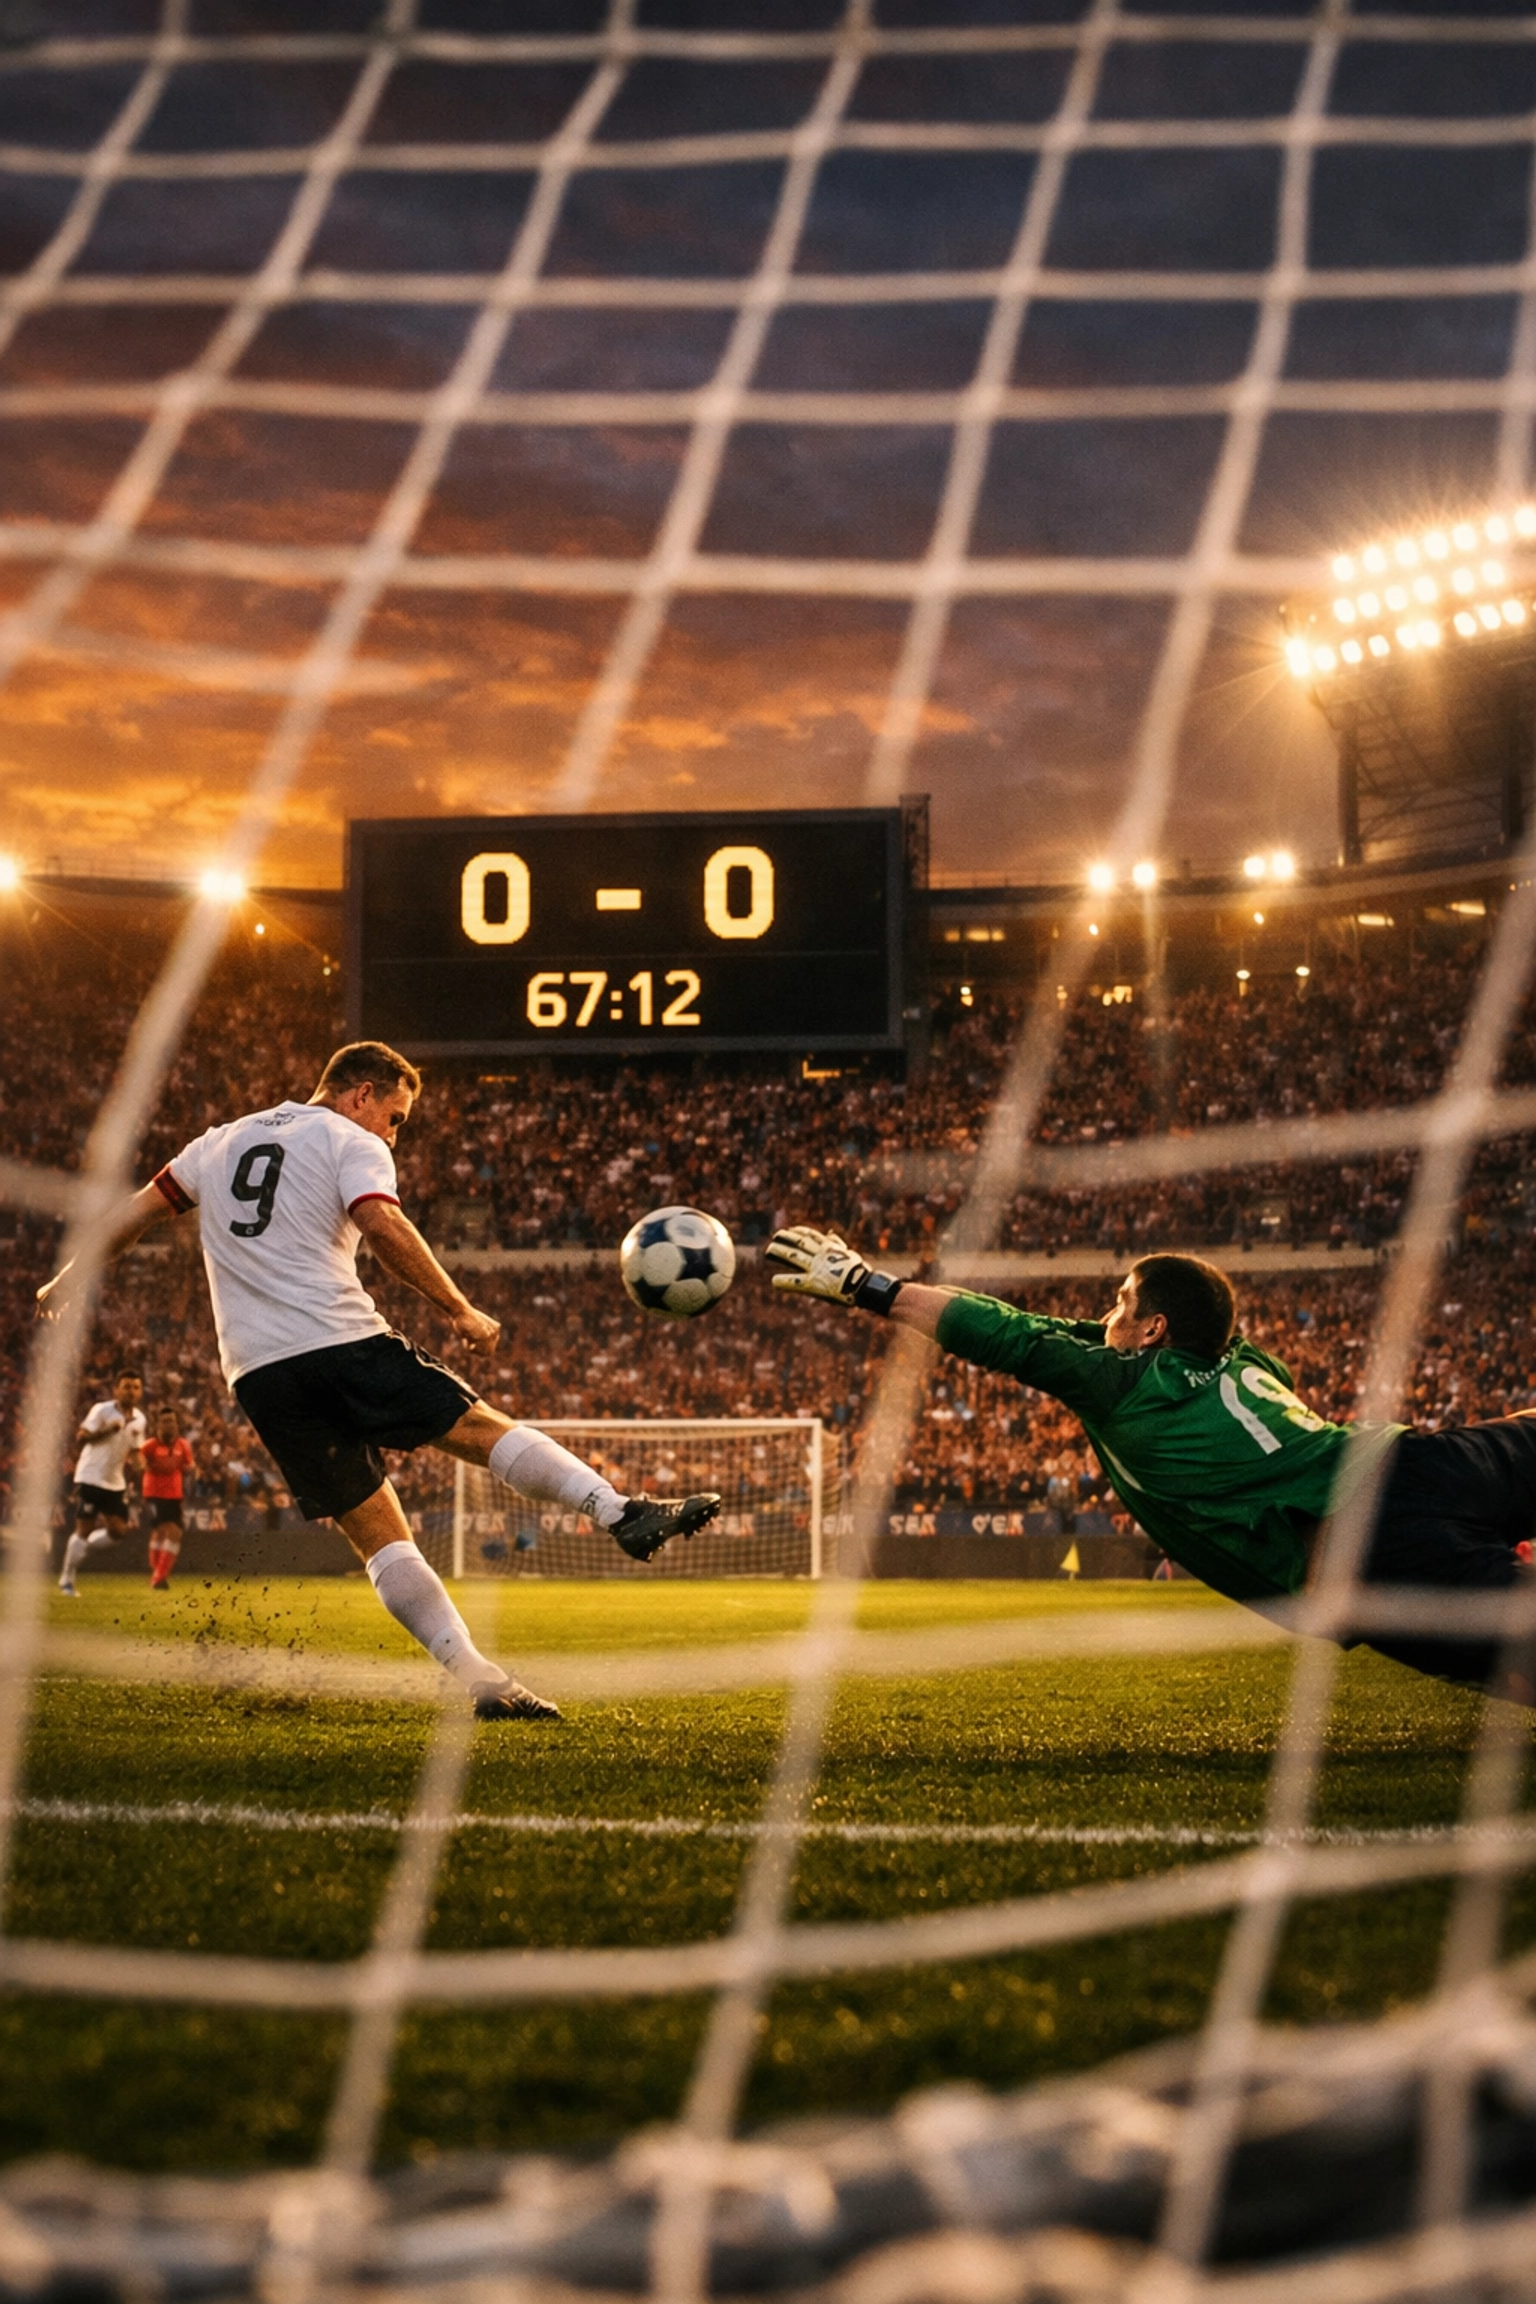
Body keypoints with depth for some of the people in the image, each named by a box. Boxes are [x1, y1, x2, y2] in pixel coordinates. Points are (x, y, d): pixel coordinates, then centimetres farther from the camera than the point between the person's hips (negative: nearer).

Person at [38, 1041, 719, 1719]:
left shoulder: (221, 1141, 23)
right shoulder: (351, 1144, 4)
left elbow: (141, 1207, 28)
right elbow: (381, 1223, -13)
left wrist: (72, 1279, 40)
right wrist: (460, 1311, -11)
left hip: (256, 1373, 5)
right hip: (343, 1341, -5)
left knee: (379, 1536, 3)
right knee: (484, 1429, 3)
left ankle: (480, 1680, -4)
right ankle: (623, 1513, -13)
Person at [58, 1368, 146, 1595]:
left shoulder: (139, 1419, 7)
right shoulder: (102, 1410, -12)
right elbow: (81, 1436, -19)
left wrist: (138, 1463, -4)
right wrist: (106, 1430, -33)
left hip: (116, 1482, 7)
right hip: (91, 1477, -7)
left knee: (119, 1530, 2)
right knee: (84, 1528, -6)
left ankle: (78, 1549, 24)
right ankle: (67, 1580, 4)